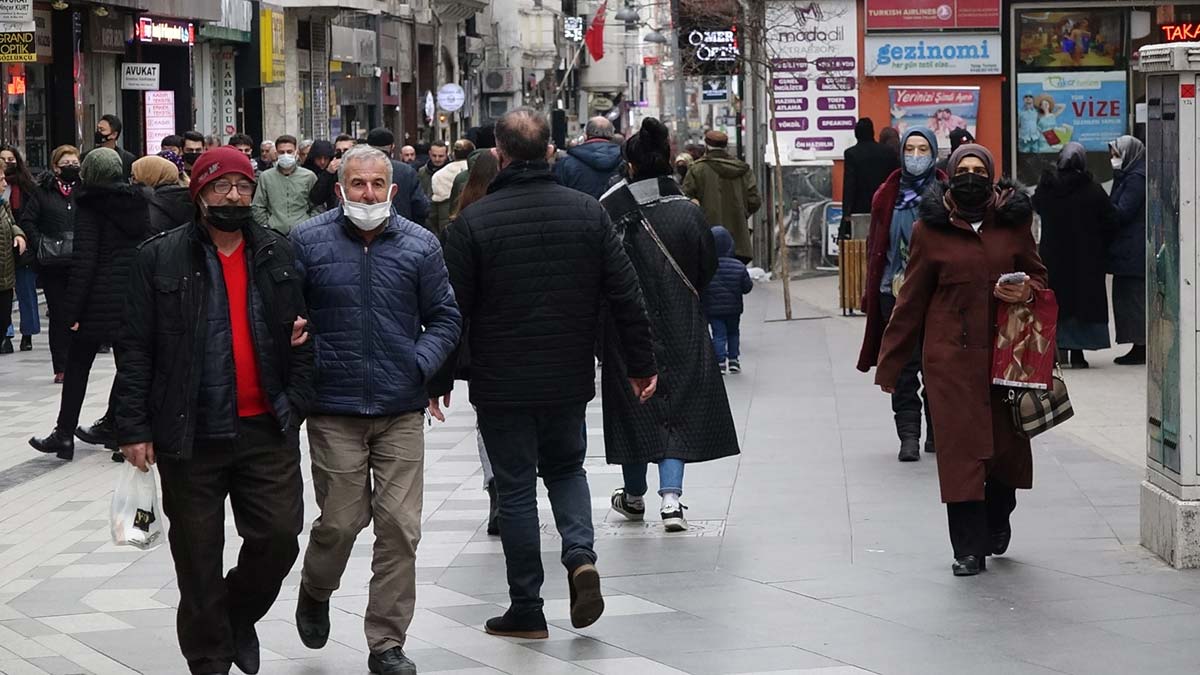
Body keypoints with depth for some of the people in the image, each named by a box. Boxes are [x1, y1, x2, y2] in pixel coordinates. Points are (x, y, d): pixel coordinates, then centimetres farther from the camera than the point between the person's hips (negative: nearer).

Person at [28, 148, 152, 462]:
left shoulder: (89, 206, -10)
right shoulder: (138, 203, 6)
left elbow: (84, 260, -15)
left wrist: (72, 309, -13)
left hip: (99, 299, -4)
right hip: (133, 298, 4)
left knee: (77, 366, 9)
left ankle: (64, 434, 11)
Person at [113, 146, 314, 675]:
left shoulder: (278, 255, 7)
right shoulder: (160, 259, -2)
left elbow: (303, 334, 11)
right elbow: (135, 349, -3)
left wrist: (296, 402, -5)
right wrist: (133, 427, -7)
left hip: (267, 431, 2)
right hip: (191, 435, -2)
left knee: (279, 536, -2)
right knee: (199, 558, 5)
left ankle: (240, 613, 26)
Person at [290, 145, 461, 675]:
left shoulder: (420, 246, 3)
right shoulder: (309, 242, -1)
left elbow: (444, 317, 9)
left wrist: (421, 365, -6)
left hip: (401, 411, 2)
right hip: (334, 410, -1)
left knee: (399, 527, -1)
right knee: (342, 519, 0)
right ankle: (314, 593, 33)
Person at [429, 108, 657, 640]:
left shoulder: (474, 221, -10)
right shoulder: (586, 212, -1)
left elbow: (452, 309, -8)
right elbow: (625, 294, 0)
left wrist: (439, 381, 3)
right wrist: (641, 365, 9)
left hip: (501, 384, -3)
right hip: (569, 378, 3)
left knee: (515, 488, 6)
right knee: (566, 467, 22)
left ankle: (527, 609, 9)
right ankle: (580, 553, -3)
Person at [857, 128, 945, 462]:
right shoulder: (888, 196, 6)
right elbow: (875, 245, 10)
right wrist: (871, 292, 6)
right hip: (896, 292, 1)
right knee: (904, 365, -1)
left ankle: (937, 433, 17)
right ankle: (908, 435, 0)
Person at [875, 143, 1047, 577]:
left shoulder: (1013, 222, 4)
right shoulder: (931, 228, 0)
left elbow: (1037, 274, 16)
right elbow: (911, 300, 5)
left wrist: (1025, 291, -9)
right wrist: (889, 364, 6)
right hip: (951, 355, -2)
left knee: (1007, 439, 8)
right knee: (959, 444, -4)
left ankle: (997, 519, 38)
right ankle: (969, 549, 4)